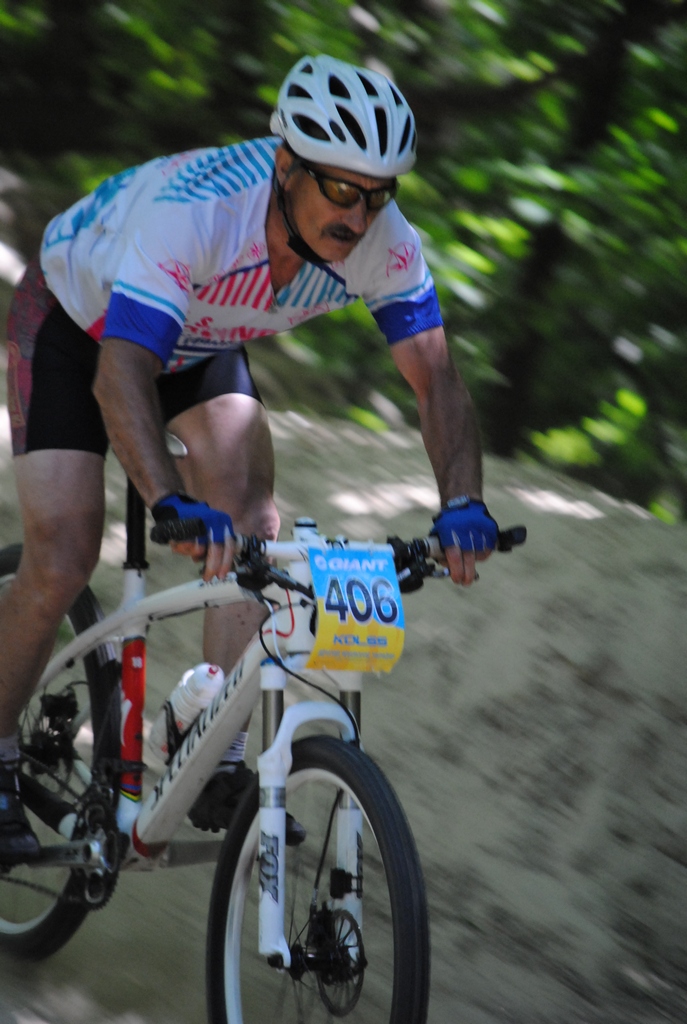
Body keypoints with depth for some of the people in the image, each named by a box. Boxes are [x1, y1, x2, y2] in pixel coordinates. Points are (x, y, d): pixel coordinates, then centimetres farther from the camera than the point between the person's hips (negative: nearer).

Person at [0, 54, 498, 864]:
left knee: (250, 523, -18)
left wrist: (461, 501, -42)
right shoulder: (192, 209, -43)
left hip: (197, 342, 5)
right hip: (73, 320, -4)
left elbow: (436, 378, -24)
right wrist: (172, 504, -64)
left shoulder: (382, 242, -28)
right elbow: (121, 377, -49)